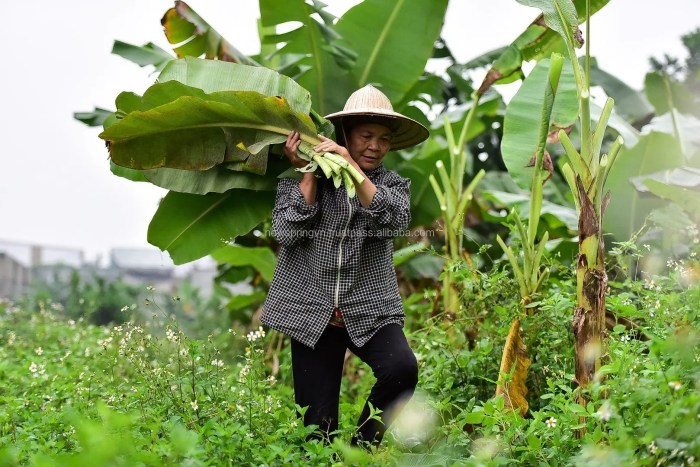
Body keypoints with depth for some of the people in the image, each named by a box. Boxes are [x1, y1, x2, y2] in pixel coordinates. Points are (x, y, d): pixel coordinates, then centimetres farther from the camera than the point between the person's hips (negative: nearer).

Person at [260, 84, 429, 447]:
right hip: (312, 312, -1)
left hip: (371, 311, 1)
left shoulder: (392, 183, 10)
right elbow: (286, 233, -9)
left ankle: (363, 447, -5)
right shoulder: (302, 177, 5)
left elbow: (396, 220, -12)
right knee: (317, 428, -3)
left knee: (402, 368, -28)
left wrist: (352, 168, -18)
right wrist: (309, 172, -7)